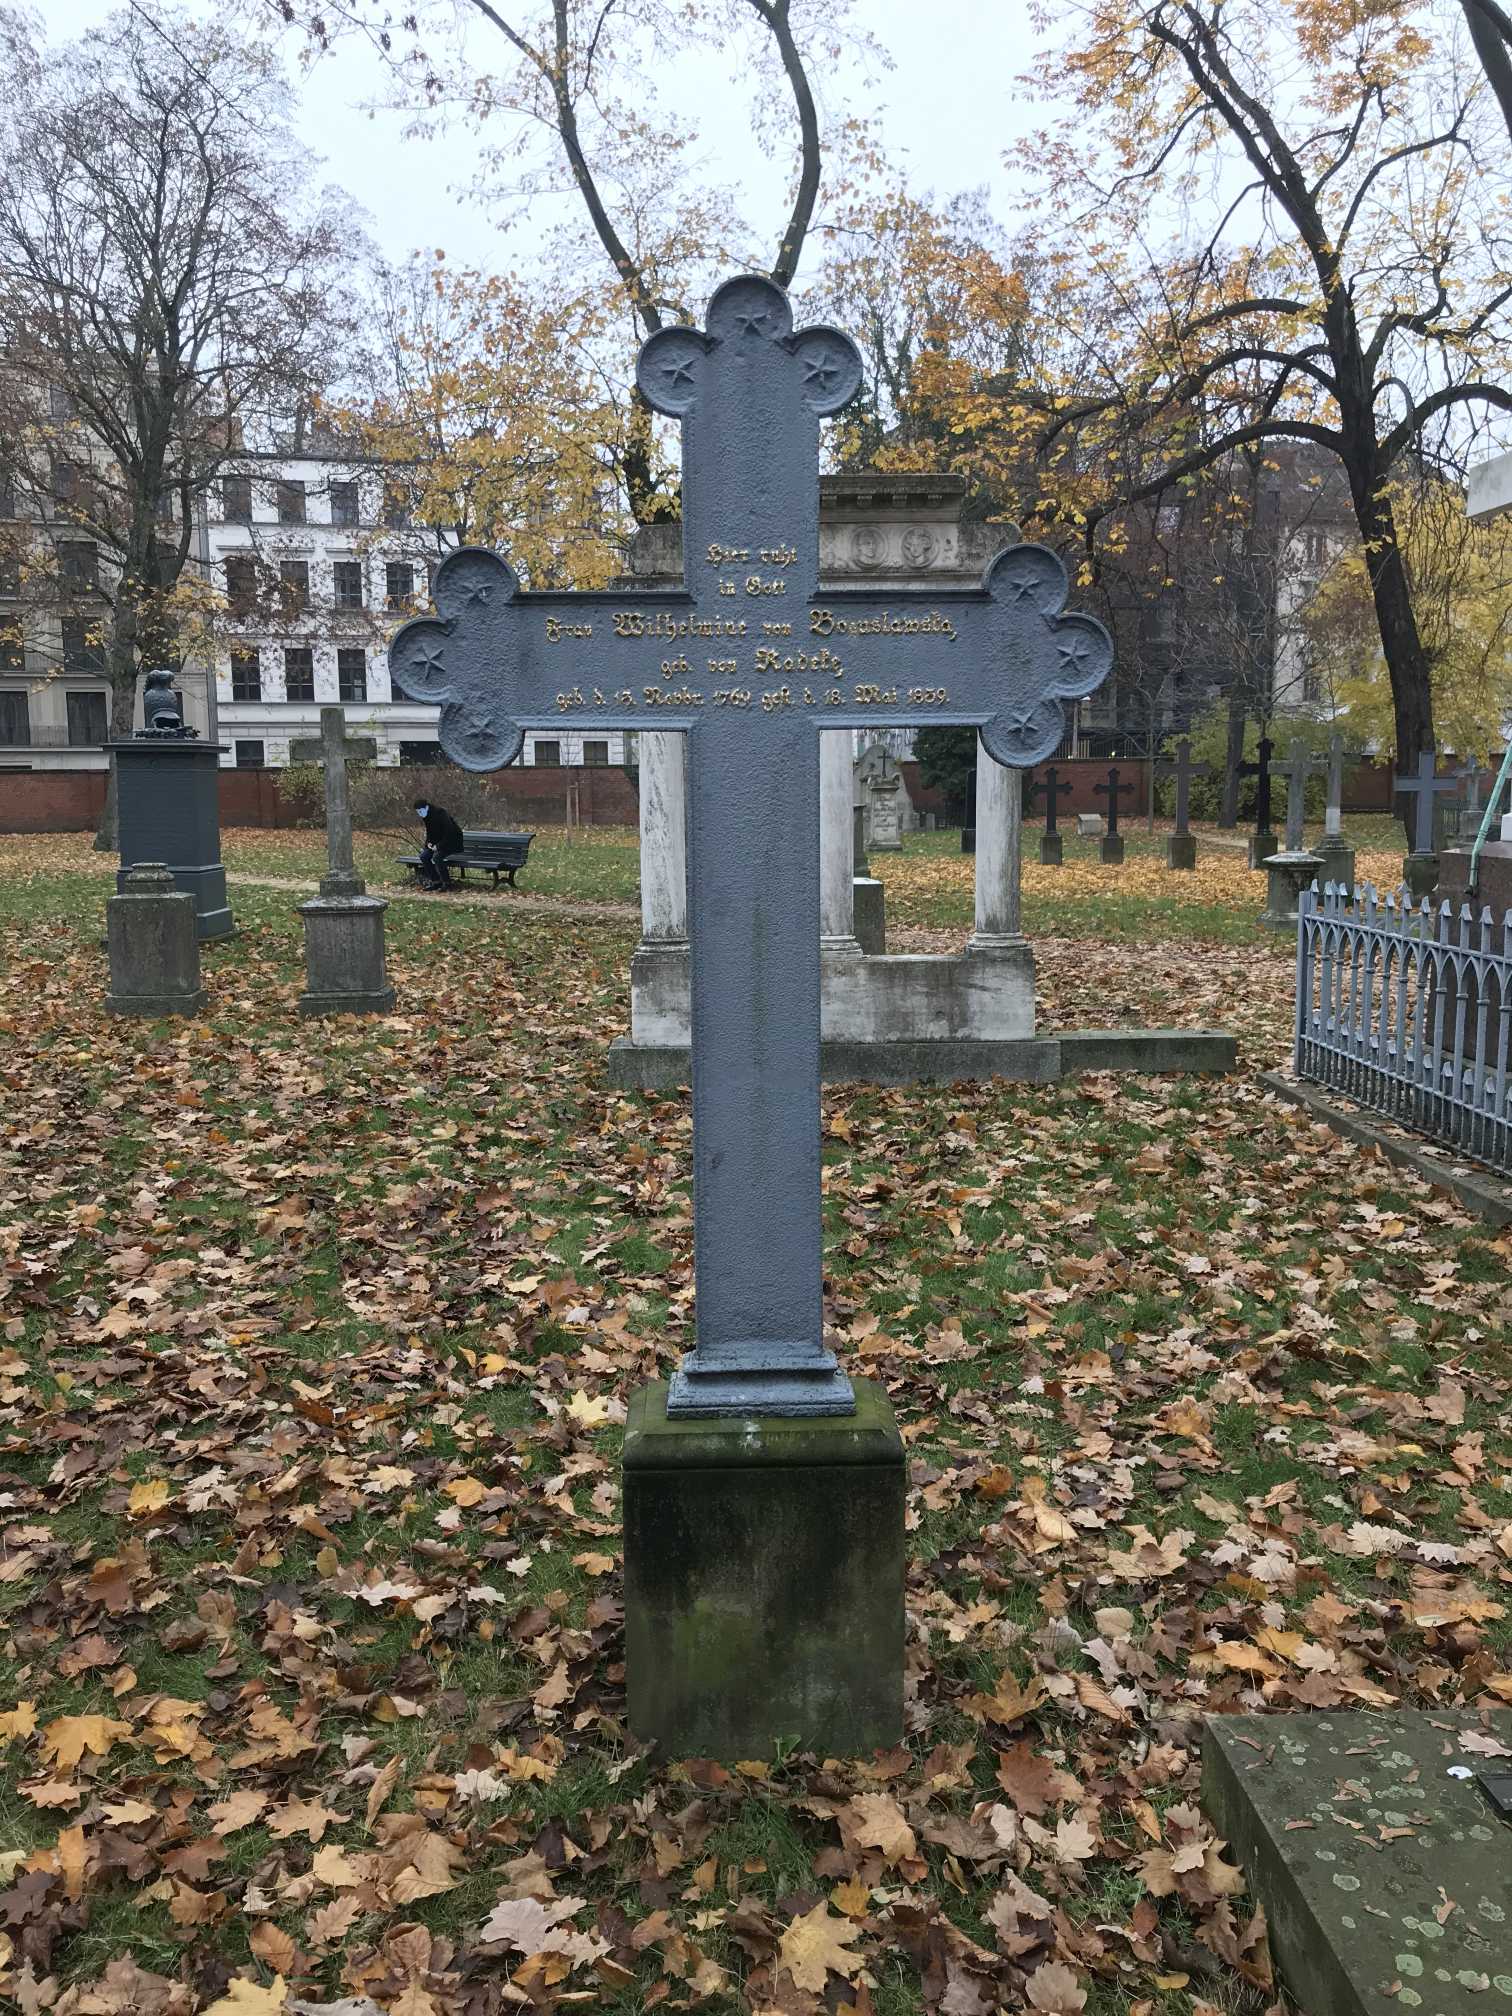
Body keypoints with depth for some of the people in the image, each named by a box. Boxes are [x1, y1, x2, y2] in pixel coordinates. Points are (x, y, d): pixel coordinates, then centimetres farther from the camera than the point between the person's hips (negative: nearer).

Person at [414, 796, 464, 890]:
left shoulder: (440, 813, -22)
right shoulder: (426, 817, 4)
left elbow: (450, 832, -26)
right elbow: (429, 833, 18)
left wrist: (438, 846, -26)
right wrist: (428, 843, -2)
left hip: (453, 841, -9)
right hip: (438, 842, 9)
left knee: (437, 856, -29)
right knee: (424, 856, -8)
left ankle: (447, 883, -19)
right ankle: (436, 881, -4)